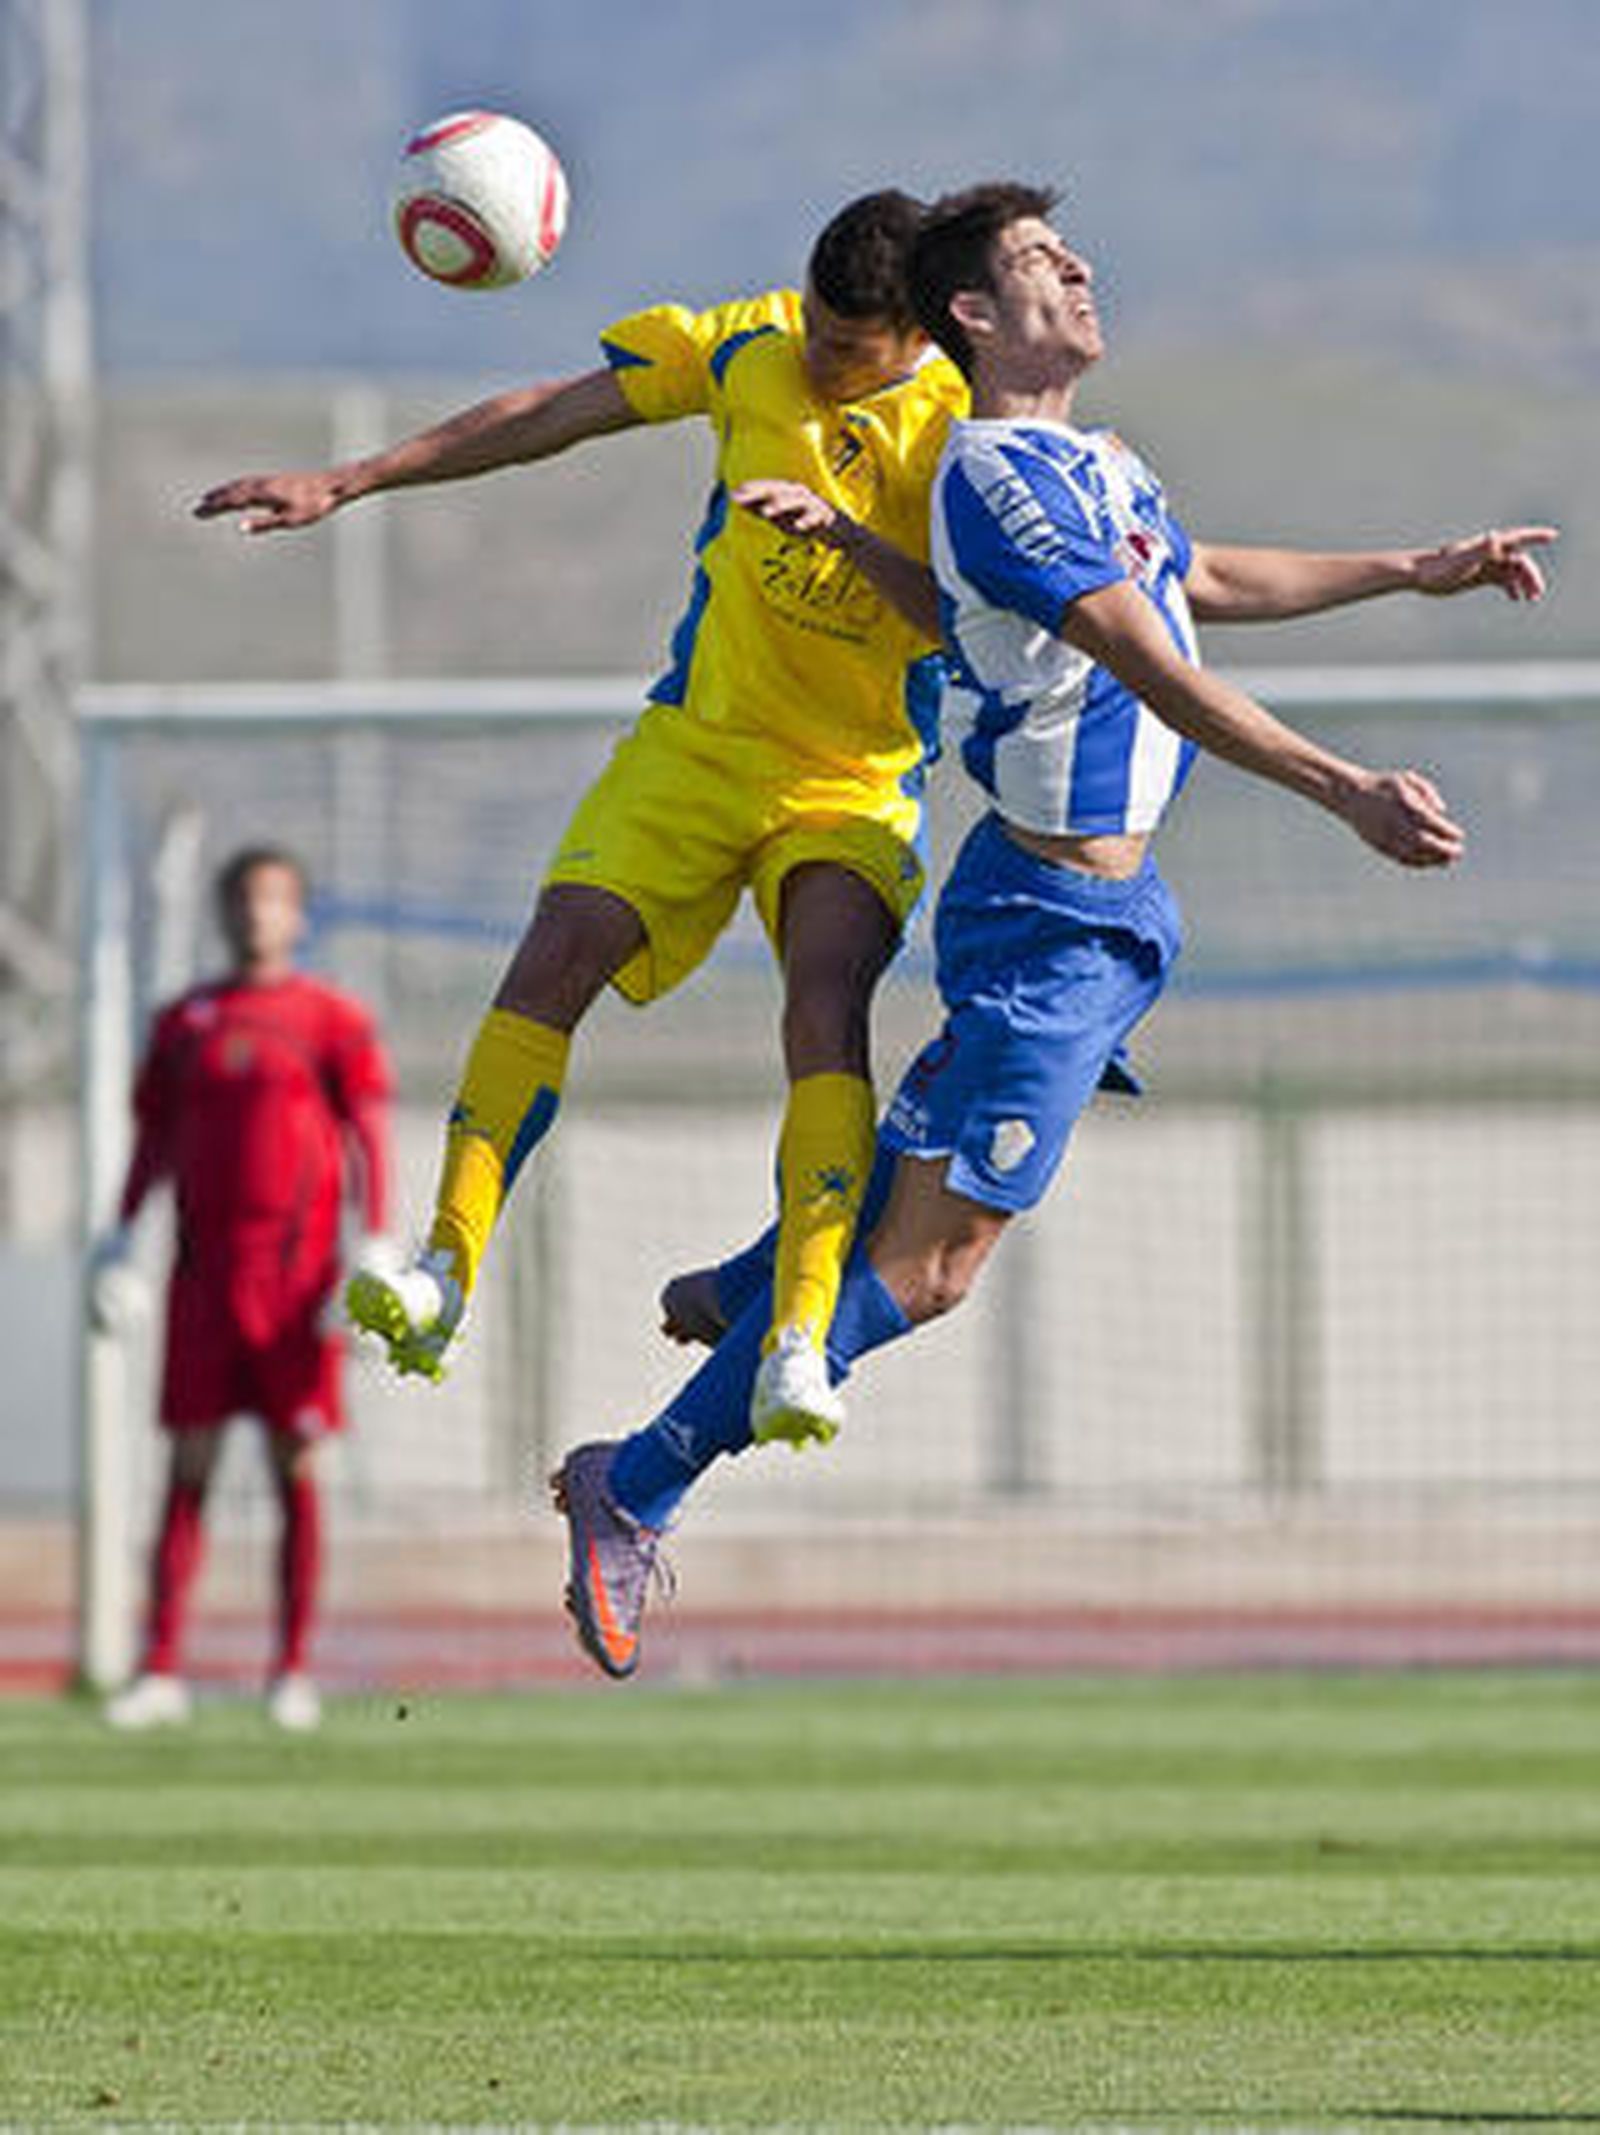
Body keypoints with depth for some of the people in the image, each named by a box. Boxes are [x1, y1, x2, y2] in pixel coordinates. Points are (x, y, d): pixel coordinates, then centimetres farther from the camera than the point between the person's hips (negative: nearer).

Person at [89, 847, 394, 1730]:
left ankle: (293, 1672, 5)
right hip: (203, 1273, 3)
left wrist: (376, 1251, -10)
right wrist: (119, 1237, 6)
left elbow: (369, 1138, 0)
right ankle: (160, 1671, -3)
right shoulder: (182, 1021, 13)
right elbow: (153, 1138, 16)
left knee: (295, 1466, 0)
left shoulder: (332, 1019, 3)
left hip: (296, 1270, -3)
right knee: (187, 1465, -1)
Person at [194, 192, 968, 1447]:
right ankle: (446, 1273, -12)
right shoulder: (754, 348, -2)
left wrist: (848, 539, -32)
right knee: (557, 956, -16)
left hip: (855, 781, -3)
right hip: (700, 740, 3)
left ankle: (798, 1352, -32)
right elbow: (554, 418, 4)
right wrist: (347, 484, 4)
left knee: (828, 999, -26)